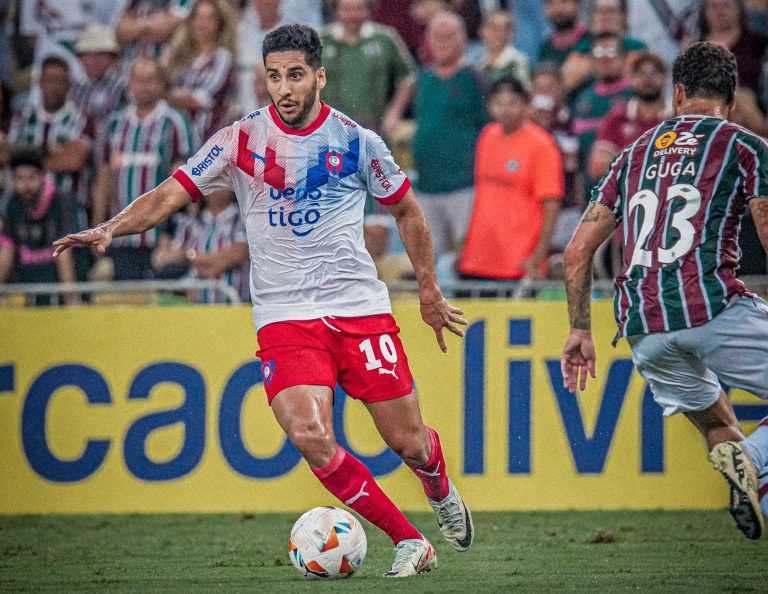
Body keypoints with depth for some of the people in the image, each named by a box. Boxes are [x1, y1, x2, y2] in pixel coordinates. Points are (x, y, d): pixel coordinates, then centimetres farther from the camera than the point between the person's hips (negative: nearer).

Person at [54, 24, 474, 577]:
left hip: (361, 308, 0)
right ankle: (409, 542, -6)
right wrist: (110, 228, -19)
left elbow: (407, 210, 15)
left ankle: (442, 492, 42)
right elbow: (170, 194, -3)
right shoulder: (240, 139, -1)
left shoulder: (356, 141, 0)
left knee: (408, 442, 3)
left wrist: (429, 290, 19)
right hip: (284, 318, 0)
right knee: (311, 438, -22)